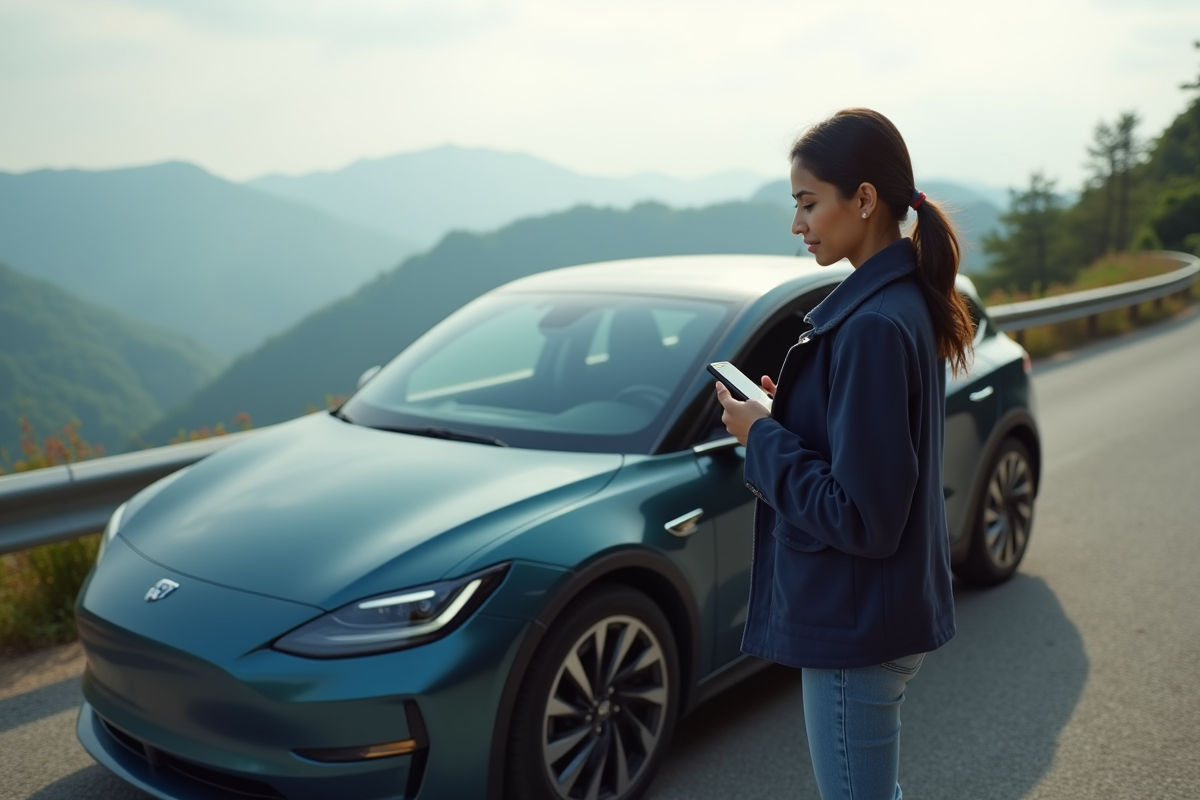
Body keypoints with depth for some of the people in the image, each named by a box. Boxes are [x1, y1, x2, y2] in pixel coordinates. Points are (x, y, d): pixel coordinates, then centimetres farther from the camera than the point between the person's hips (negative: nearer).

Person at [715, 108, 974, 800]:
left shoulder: (873, 327, -25)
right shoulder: (908, 301, 5)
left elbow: (860, 517, -25)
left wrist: (763, 437, -16)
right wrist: (785, 411, 4)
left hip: (857, 630, -10)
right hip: (887, 614, 10)